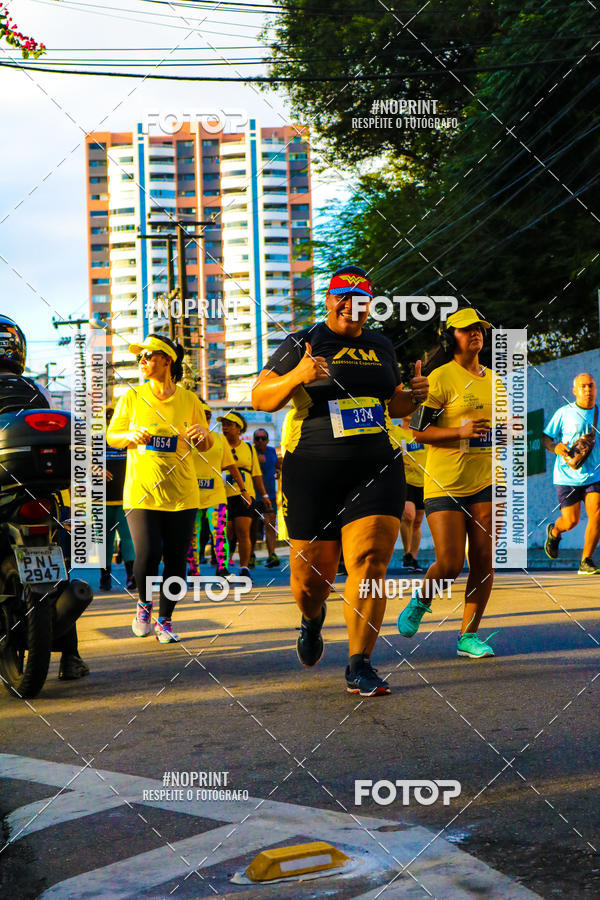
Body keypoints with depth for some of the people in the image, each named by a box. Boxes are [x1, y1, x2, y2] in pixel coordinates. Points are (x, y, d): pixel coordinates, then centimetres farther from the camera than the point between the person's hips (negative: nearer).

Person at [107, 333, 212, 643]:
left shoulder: (189, 400, 4)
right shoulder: (132, 398, 3)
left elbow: (206, 445, 13)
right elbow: (111, 436, 9)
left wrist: (203, 435, -10)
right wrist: (131, 437, -11)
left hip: (181, 493, 1)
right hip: (141, 490, -1)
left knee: (176, 560, 2)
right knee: (147, 555, -13)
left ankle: (164, 620, 18)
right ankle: (144, 604, 17)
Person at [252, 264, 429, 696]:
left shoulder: (381, 347, 16)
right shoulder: (302, 344, 2)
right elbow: (260, 399, -2)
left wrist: (415, 397, 5)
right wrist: (296, 376, -20)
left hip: (377, 469, 2)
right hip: (313, 471, -2)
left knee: (369, 563, -12)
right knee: (312, 575, 4)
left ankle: (359, 667, -7)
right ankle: (313, 618, 41)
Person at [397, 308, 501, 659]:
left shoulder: (493, 379, 14)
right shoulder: (440, 378, -6)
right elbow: (419, 432, -9)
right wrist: (460, 431, -21)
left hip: (485, 483, 5)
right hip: (445, 485, -5)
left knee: (484, 561, -2)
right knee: (450, 564, -9)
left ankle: (469, 636, 10)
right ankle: (421, 601, 23)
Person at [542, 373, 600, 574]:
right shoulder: (564, 413, -4)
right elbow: (546, 437, -2)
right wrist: (556, 447, -22)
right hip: (567, 475, -3)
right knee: (570, 521, -2)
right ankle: (554, 532, 36)